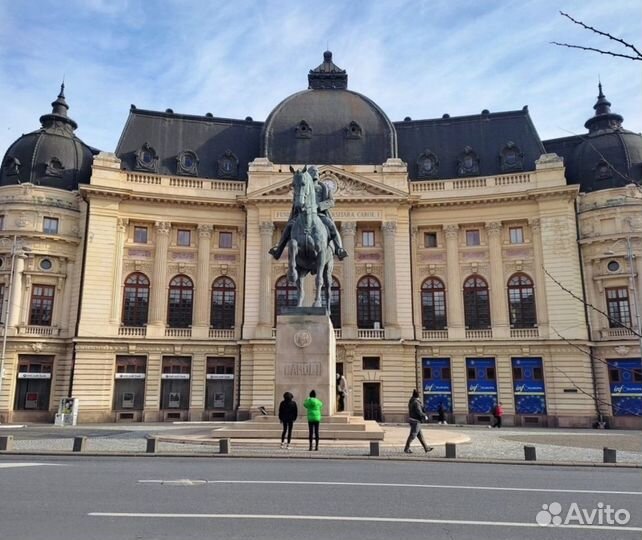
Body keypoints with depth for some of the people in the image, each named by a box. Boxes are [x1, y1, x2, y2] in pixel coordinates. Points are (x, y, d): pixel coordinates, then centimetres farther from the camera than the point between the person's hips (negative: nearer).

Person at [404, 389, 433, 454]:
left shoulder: (411, 402, 12)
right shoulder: (416, 402, -18)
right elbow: (419, 412, -21)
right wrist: (425, 416, -6)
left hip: (412, 420, 10)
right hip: (416, 421, -10)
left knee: (420, 435, 13)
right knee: (412, 435, -5)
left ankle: (426, 448, 20)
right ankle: (406, 448, -3)